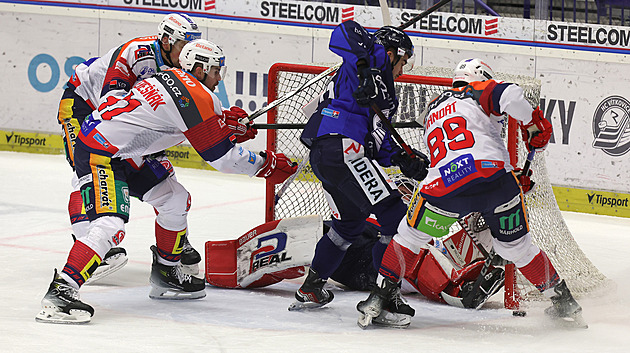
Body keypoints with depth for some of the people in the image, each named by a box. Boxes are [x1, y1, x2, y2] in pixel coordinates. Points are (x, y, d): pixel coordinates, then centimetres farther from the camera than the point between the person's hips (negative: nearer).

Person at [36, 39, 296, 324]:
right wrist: (266, 165, 0)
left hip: (123, 153, 11)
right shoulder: (196, 96, -16)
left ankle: (166, 274, 31)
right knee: (110, 225, -26)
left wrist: (224, 124, 10)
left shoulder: (170, 78, 11)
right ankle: (60, 291, -35)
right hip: (98, 153, -11)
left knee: (175, 200, 18)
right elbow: (221, 156, -11)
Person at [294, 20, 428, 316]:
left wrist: (403, 159, 11)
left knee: (350, 223, 28)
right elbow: (346, 32, -15)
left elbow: (378, 141, 25)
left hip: (321, 156, 10)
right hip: (343, 149, -10)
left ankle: (310, 290, 31)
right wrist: (366, 70, -27)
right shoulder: (375, 57, 5)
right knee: (394, 217, -9)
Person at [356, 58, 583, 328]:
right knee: (516, 246, 18)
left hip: (446, 189, 2)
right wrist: (535, 126, 11)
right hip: (493, 173, -2)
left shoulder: (432, 111, 36)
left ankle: (378, 298, 16)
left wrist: (513, 178, 36)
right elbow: (509, 95, -5)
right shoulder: (478, 93, 18)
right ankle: (563, 300, 27)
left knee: (410, 235, 23)